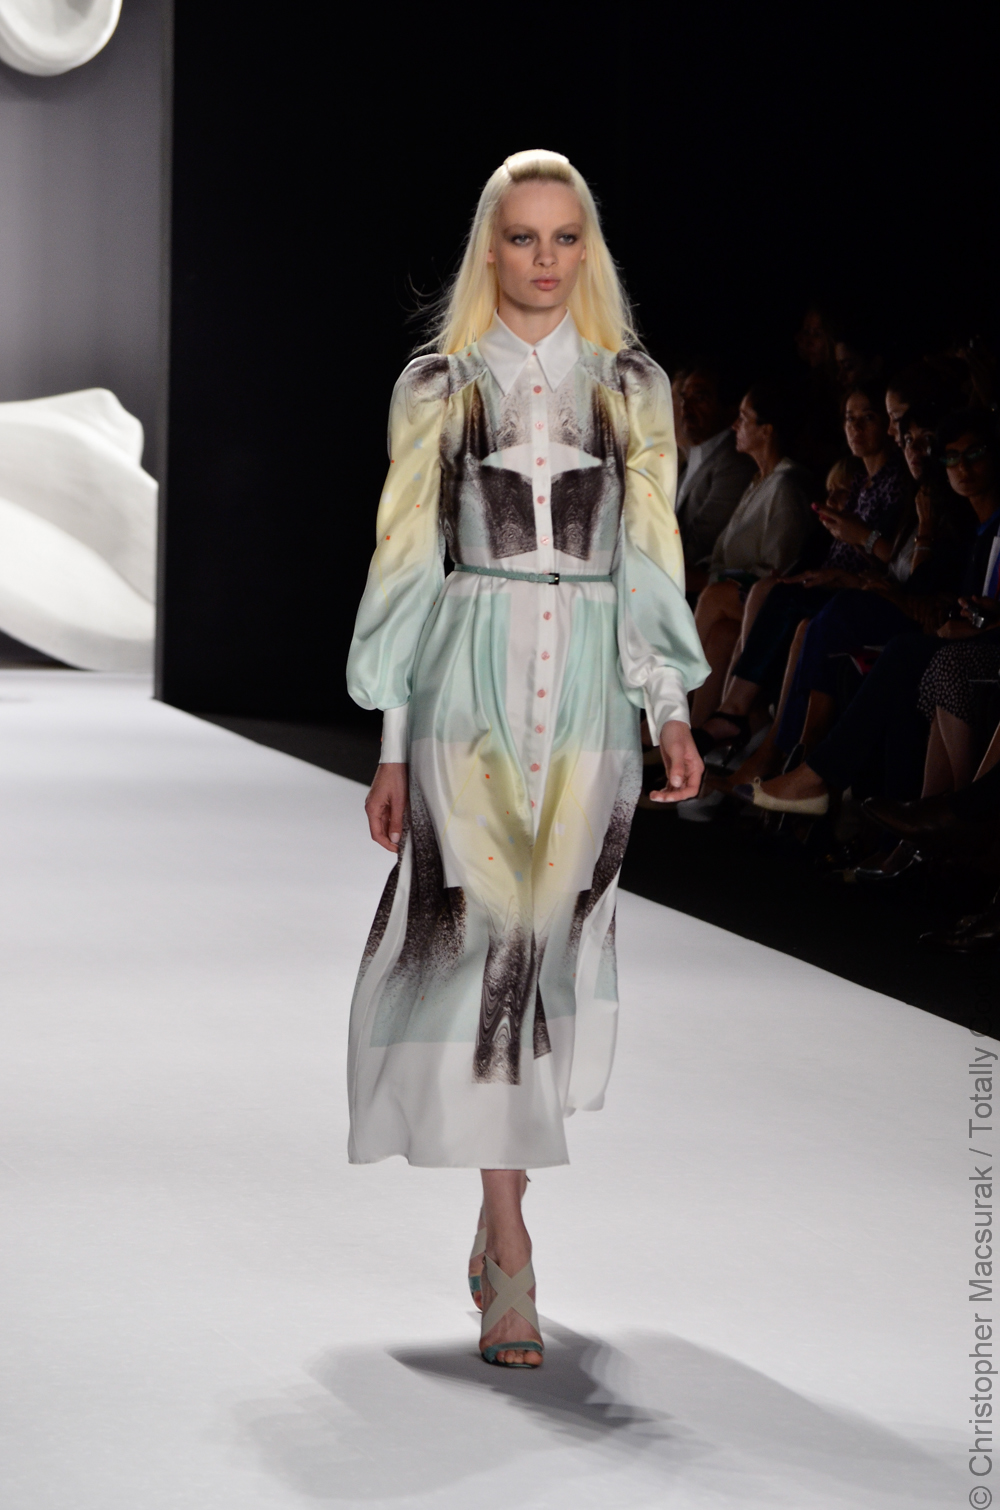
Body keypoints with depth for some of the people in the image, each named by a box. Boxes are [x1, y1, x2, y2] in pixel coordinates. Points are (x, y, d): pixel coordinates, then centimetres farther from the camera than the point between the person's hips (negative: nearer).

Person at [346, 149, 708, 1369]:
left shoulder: (633, 388, 9)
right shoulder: (436, 388, 5)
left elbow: (652, 555, 10)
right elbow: (409, 561, 6)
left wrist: (671, 710, -1)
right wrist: (393, 743, 4)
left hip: (591, 686, 2)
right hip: (472, 684, -2)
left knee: (558, 939, 4)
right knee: (483, 939, -9)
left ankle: (497, 1204, 22)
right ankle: (511, 1261, -8)